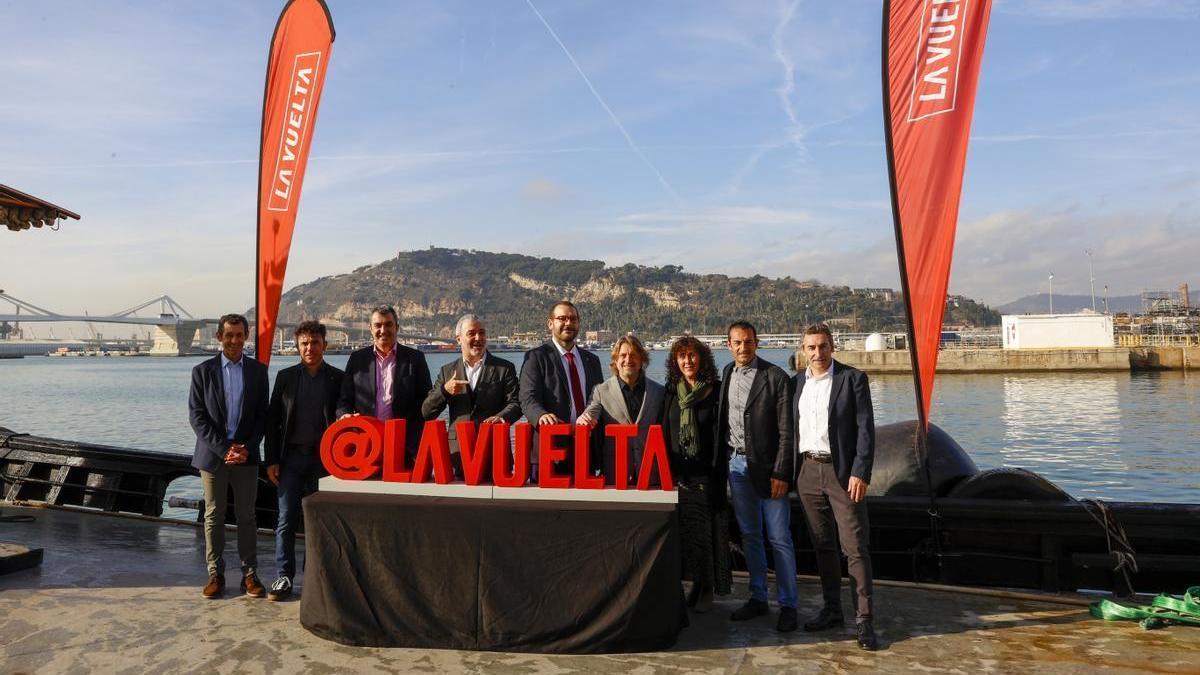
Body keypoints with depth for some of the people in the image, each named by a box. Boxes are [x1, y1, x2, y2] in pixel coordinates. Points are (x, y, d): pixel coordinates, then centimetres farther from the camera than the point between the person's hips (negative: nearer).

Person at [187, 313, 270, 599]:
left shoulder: (258, 370, 5)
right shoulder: (203, 371, 1)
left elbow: (262, 415, 4)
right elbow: (196, 415, -4)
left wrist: (246, 448, -9)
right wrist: (223, 448, -12)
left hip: (246, 455, 1)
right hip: (213, 454, 0)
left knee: (246, 516, 6)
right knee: (213, 517, 7)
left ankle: (250, 574, 12)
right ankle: (215, 575, 17)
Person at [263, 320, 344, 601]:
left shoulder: (337, 378, 3)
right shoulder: (285, 376, 7)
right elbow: (272, 420, 7)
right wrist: (271, 460, 1)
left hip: (324, 459, -1)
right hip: (291, 457, 1)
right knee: (286, 519, 1)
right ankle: (283, 578, 9)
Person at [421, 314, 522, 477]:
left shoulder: (504, 368, 5)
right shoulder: (447, 371, 12)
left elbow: (515, 403, -3)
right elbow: (426, 413, 9)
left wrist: (502, 416, -25)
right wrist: (444, 390, -10)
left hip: (494, 453, -2)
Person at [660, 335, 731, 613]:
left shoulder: (716, 391, -2)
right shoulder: (671, 392, 10)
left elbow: (720, 436, -4)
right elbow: (664, 433, 12)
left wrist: (719, 474, -9)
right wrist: (667, 471, 6)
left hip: (706, 475, -4)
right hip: (679, 475, 4)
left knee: (707, 530, -1)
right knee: (684, 530, 6)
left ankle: (708, 588, 12)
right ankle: (697, 583, 20)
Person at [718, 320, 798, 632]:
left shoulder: (776, 377, -9)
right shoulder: (727, 374, 9)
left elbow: (786, 430, -10)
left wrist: (781, 473, -14)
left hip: (767, 466, -5)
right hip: (736, 463, 6)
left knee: (779, 538, 1)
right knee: (749, 535, 14)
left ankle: (787, 604, 12)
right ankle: (757, 598, 25)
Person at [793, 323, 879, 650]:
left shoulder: (853, 378, -4)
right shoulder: (797, 382, 10)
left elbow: (865, 428, -8)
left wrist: (860, 473, -15)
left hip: (842, 471, -4)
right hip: (808, 472, 5)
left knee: (855, 547, -3)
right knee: (822, 545, 12)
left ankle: (863, 619, 4)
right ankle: (831, 609, 24)